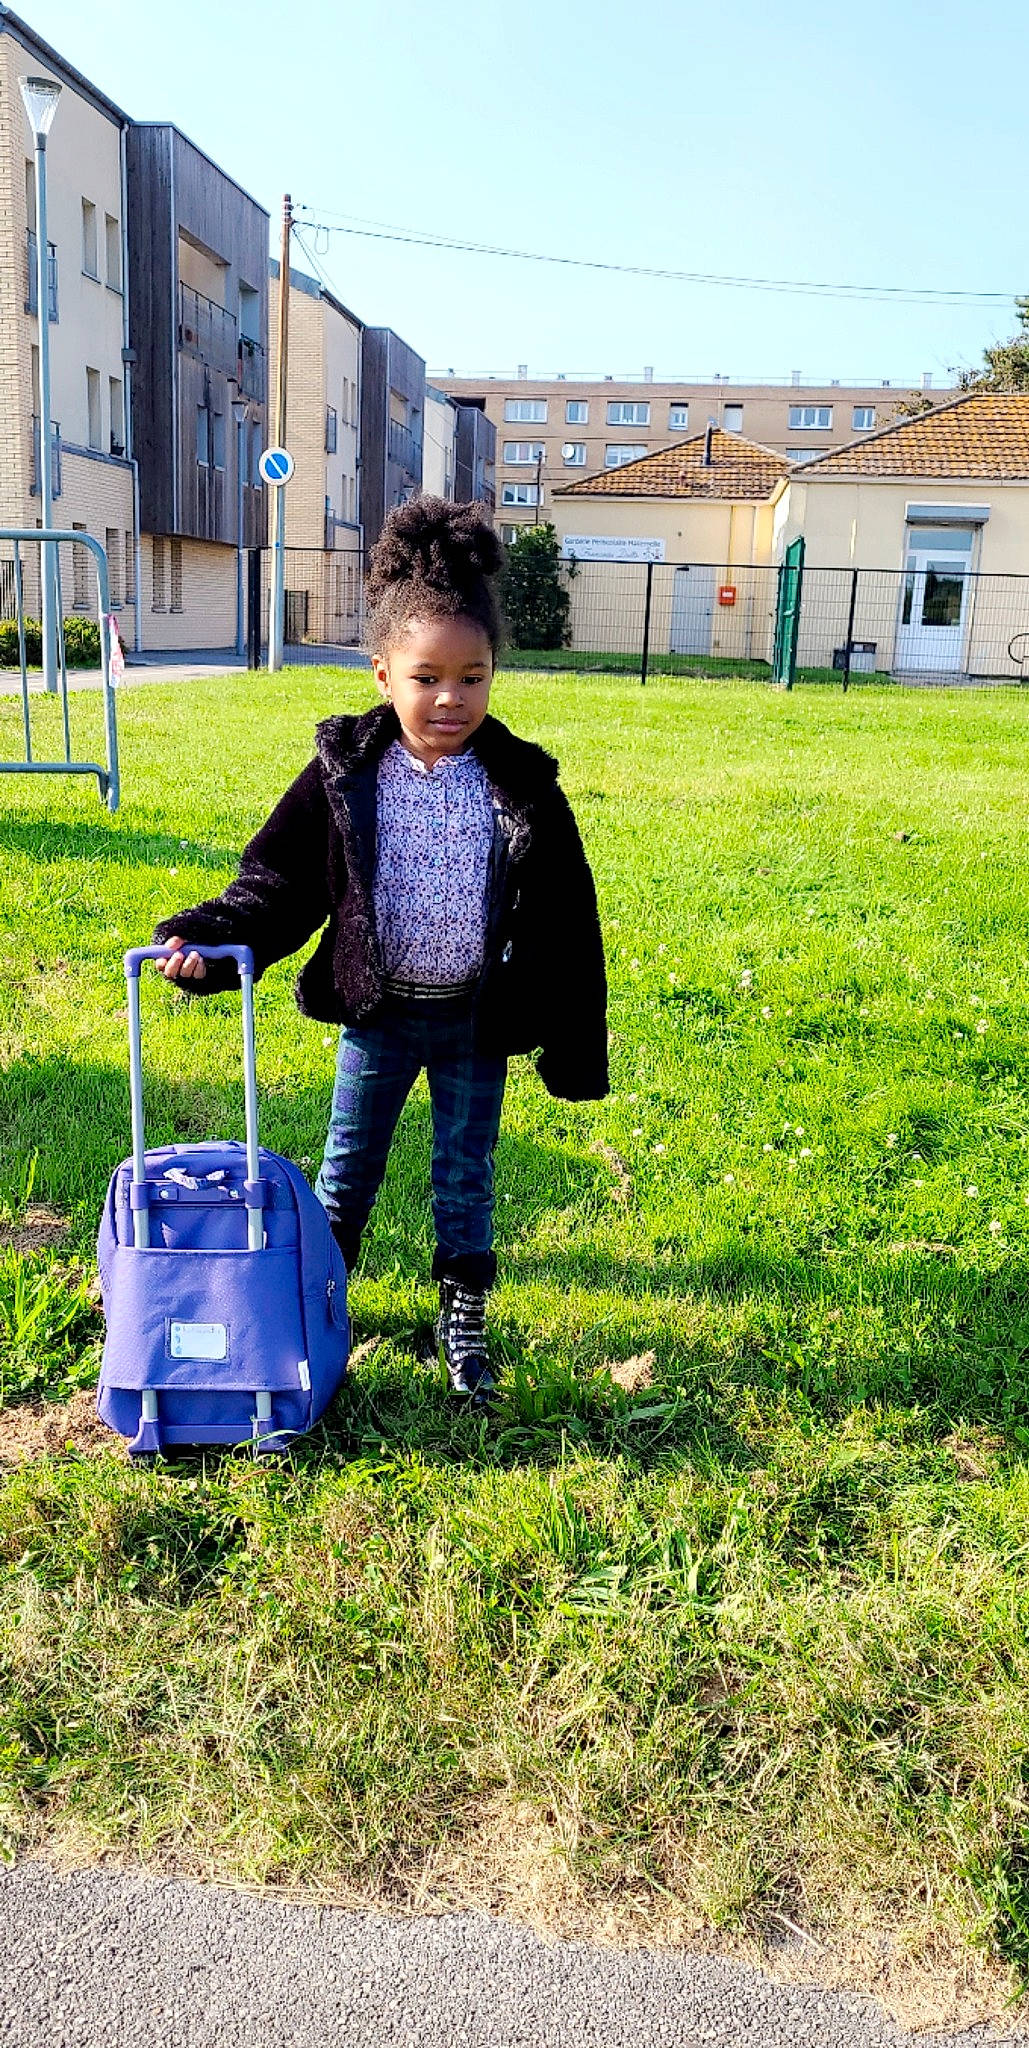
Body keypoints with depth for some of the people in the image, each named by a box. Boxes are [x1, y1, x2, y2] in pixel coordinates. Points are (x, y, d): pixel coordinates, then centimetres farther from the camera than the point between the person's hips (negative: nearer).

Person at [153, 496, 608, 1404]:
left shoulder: (522, 785, -11)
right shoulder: (346, 773, -10)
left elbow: (565, 921, -6)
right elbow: (279, 878, -5)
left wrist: (573, 1043, -5)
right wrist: (212, 936, -23)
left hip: (476, 1020, 0)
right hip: (378, 1012, 1)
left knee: (465, 1175, 13)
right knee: (349, 1166, 16)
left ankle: (463, 1319, 31)